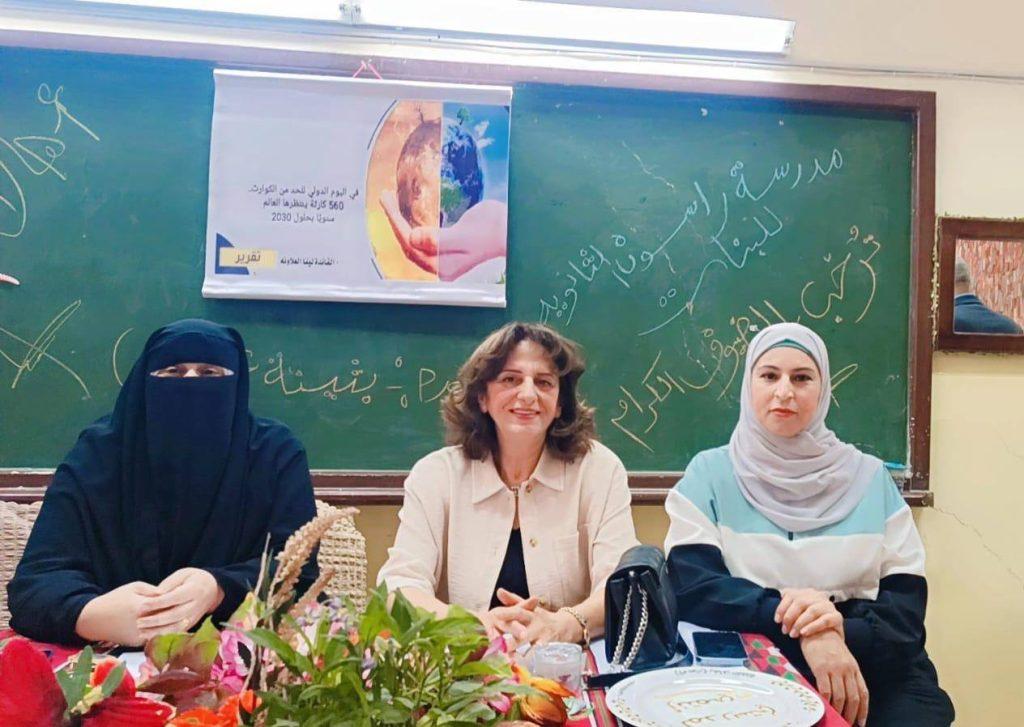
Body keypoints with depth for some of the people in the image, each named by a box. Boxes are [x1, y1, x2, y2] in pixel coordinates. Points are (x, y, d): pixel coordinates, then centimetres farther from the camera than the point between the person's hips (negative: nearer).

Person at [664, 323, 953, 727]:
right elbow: (692, 587, -8)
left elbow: (908, 600, 3)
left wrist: (841, 628, -17)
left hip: (870, 666, 3)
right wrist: (796, 623, -21)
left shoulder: (869, 477, 7)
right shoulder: (710, 474, 2)